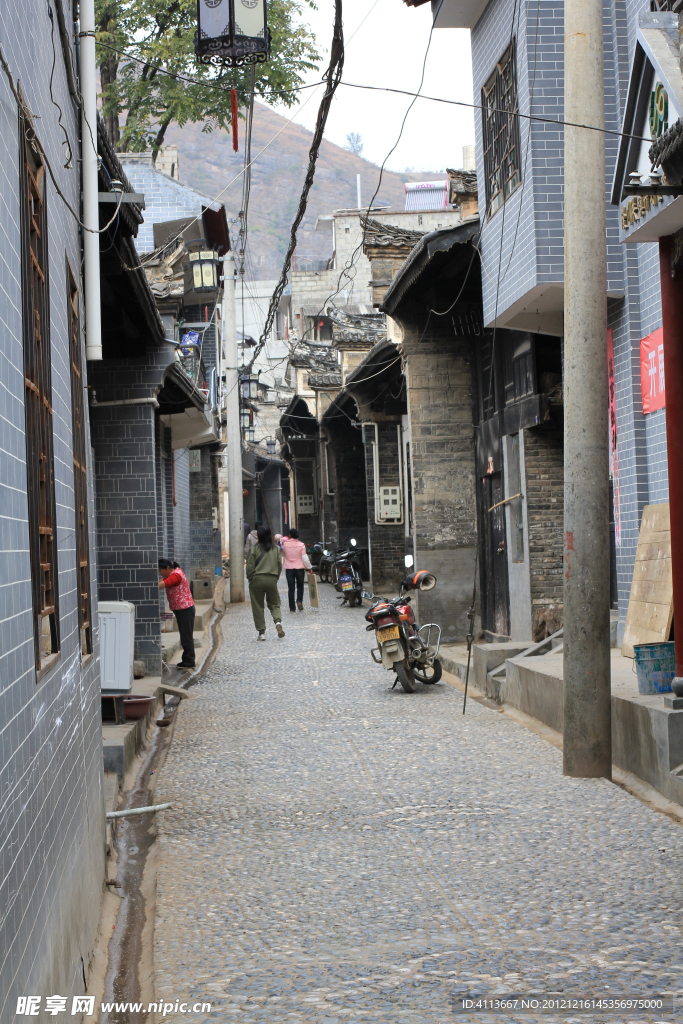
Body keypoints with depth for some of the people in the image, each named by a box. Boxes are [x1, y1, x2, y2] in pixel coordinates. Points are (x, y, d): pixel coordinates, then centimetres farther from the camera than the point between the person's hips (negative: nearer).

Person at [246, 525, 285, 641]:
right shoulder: (276, 549, 2)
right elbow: (280, 565, 5)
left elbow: (250, 566, -6)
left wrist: (250, 579, 7)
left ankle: (261, 632, 6)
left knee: (258, 607, 6)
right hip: (272, 579, 3)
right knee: (274, 604, 14)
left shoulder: (255, 548, -8)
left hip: (257, 579, -2)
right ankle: (278, 621, -14)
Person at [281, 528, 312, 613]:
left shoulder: (285, 544, -4)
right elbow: (304, 558, -7)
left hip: (289, 569, 0)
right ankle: (299, 601, -6)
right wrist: (309, 567, 3)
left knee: (291, 588, 5)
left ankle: (292, 607, 3)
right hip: (300, 568, 0)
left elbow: (282, 554, 12)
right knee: (300, 586, 17)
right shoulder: (301, 545, -6)